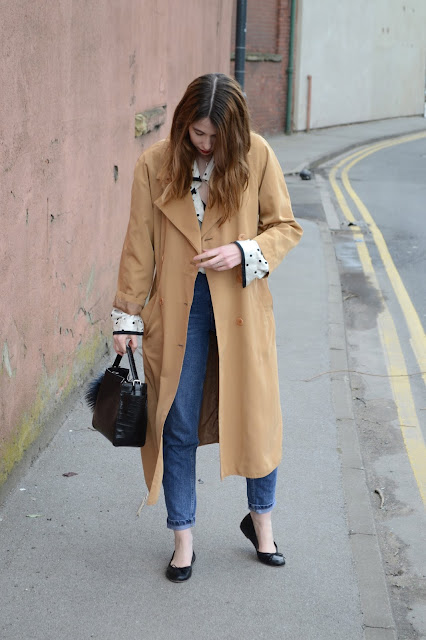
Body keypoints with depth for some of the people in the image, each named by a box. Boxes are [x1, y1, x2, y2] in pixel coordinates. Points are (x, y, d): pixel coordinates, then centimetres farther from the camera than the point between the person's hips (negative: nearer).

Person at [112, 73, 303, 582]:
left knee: (257, 413, 8)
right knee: (177, 426, 7)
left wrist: (244, 252, -16)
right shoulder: (154, 165, -4)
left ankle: (260, 518, 34)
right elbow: (139, 246, 1)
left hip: (241, 305, 0)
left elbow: (286, 227, 2)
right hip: (178, 307, 0)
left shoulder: (257, 156, -5)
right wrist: (128, 316, 2)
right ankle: (183, 538, 23)